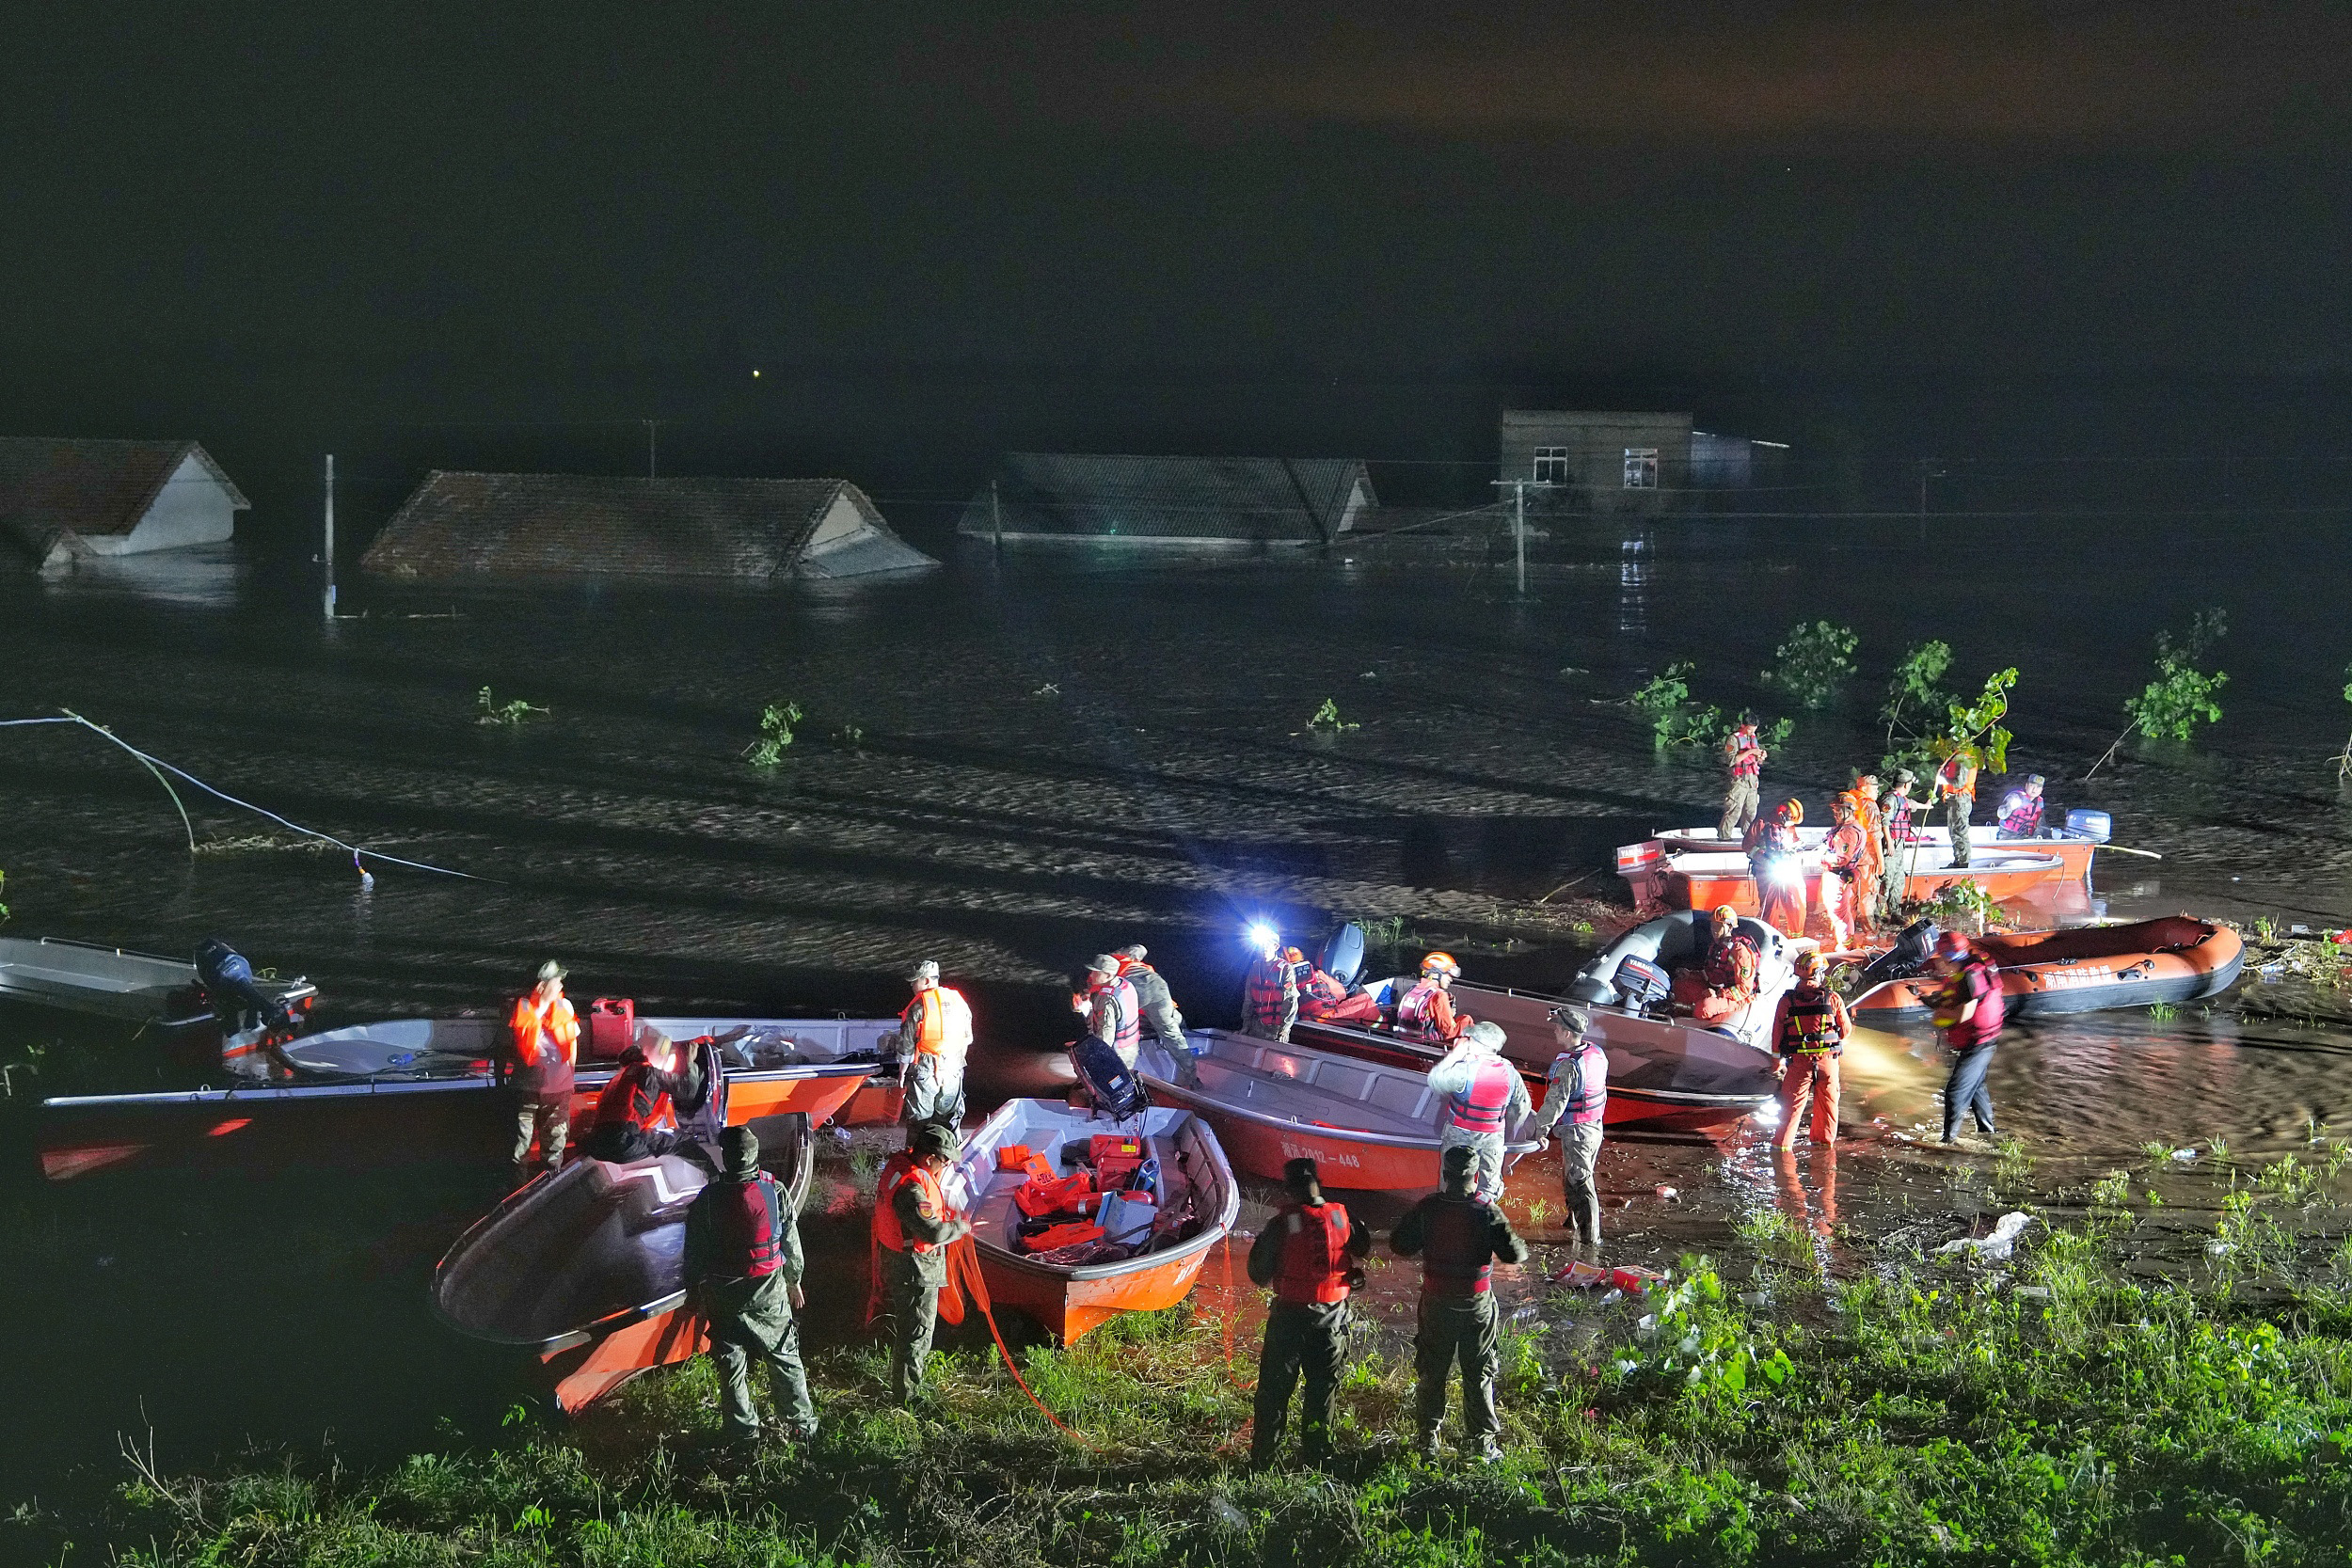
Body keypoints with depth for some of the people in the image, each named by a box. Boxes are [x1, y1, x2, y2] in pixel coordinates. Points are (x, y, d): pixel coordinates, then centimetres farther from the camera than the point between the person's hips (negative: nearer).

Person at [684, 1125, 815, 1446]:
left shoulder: (707, 1200, -12)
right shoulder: (775, 1192, -10)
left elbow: (694, 1253, -4)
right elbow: (791, 1244, 0)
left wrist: (696, 1294, 9)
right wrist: (794, 1281, 16)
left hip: (722, 1296, -1)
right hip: (769, 1295, 1)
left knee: (732, 1366, 11)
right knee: (785, 1359, 14)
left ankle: (743, 1435, 17)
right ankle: (803, 1425, 21)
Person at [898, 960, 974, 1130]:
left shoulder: (918, 1006, -12)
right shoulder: (959, 1001, 6)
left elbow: (906, 1044, -9)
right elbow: (967, 1040, 12)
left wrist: (902, 1071, 2)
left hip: (924, 1071, -5)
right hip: (953, 1070, 5)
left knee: (919, 1119, 4)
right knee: (950, 1117, 14)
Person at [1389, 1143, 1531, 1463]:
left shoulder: (1426, 1209, -11)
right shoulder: (1486, 1212, -16)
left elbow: (1398, 1244, -4)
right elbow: (1513, 1253, -16)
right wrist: (1521, 1248, 6)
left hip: (1435, 1302, 2)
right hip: (1477, 1303, -1)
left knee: (1431, 1370, 15)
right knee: (1479, 1373, 11)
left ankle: (1428, 1436, 22)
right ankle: (1480, 1439, 16)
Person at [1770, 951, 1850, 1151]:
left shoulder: (1787, 1001, -4)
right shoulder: (1834, 999, -6)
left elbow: (1777, 1035, 0)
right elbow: (1846, 1031, 4)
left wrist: (1778, 1064, 9)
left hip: (1798, 1061, 0)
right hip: (1828, 1061, 0)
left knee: (1791, 1106, 7)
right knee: (1827, 1103, 15)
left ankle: (1782, 1143, 8)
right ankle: (1824, 1141, 25)